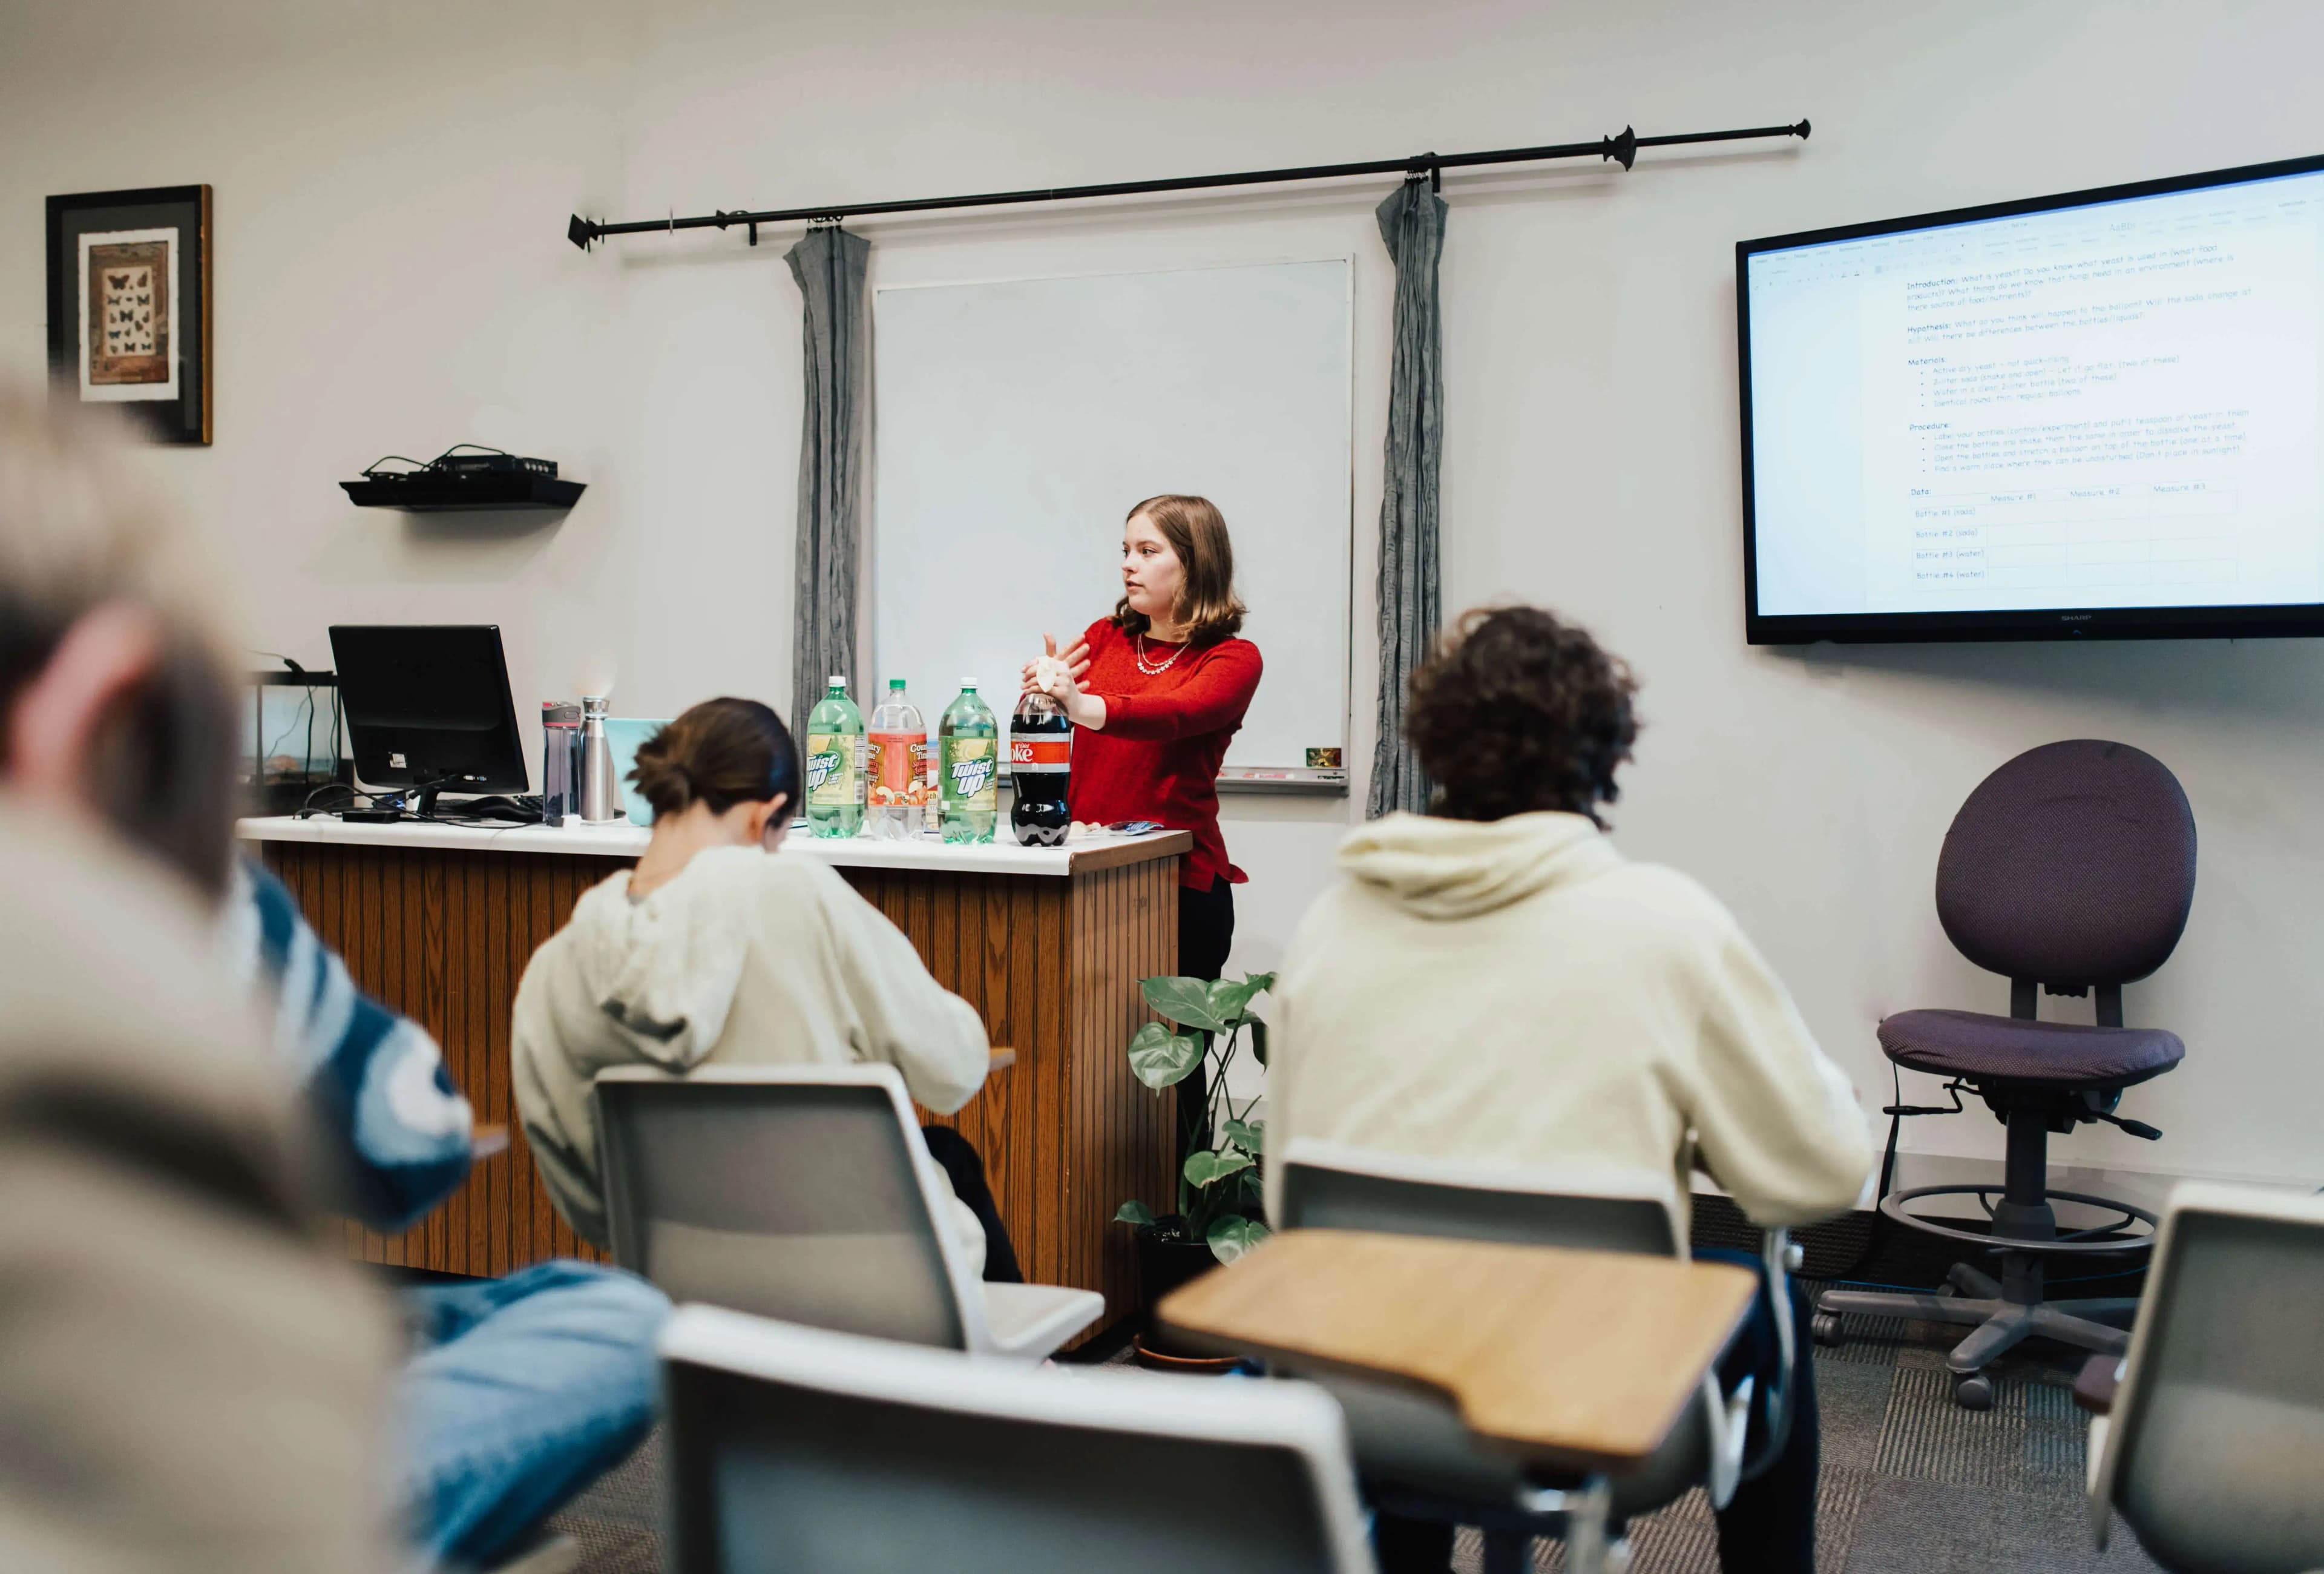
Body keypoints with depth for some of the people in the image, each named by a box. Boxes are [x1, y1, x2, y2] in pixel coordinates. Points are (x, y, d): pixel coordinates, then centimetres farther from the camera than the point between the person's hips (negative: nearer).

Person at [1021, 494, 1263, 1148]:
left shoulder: (1233, 657, -1)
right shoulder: (1107, 636, 13)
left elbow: (1181, 712, -22)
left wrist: (1085, 706, -39)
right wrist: (1040, 691, -24)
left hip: (1180, 880, -3)